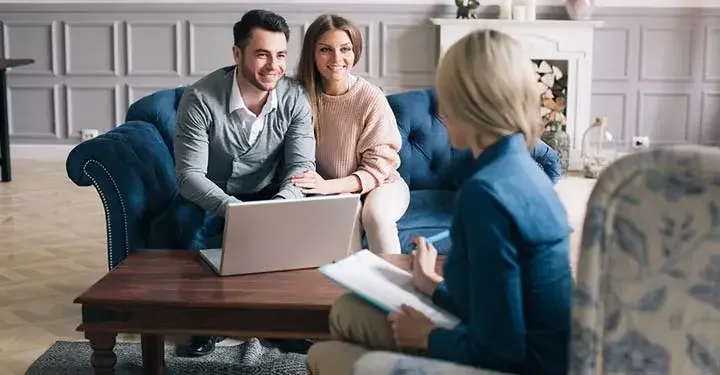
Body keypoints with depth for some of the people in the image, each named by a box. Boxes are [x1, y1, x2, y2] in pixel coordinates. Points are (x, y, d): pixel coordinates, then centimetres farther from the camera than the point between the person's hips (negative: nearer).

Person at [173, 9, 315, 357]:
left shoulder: (295, 97, -14)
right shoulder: (200, 98, -21)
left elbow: (301, 167, -18)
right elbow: (189, 176, -24)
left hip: (270, 198, 2)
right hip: (212, 200, -1)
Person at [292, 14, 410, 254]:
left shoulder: (371, 98, -17)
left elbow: (377, 167, -15)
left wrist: (328, 186, -31)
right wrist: (317, 185, -22)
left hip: (380, 184, -1)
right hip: (329, 191, 1)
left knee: (375, 216, -33)